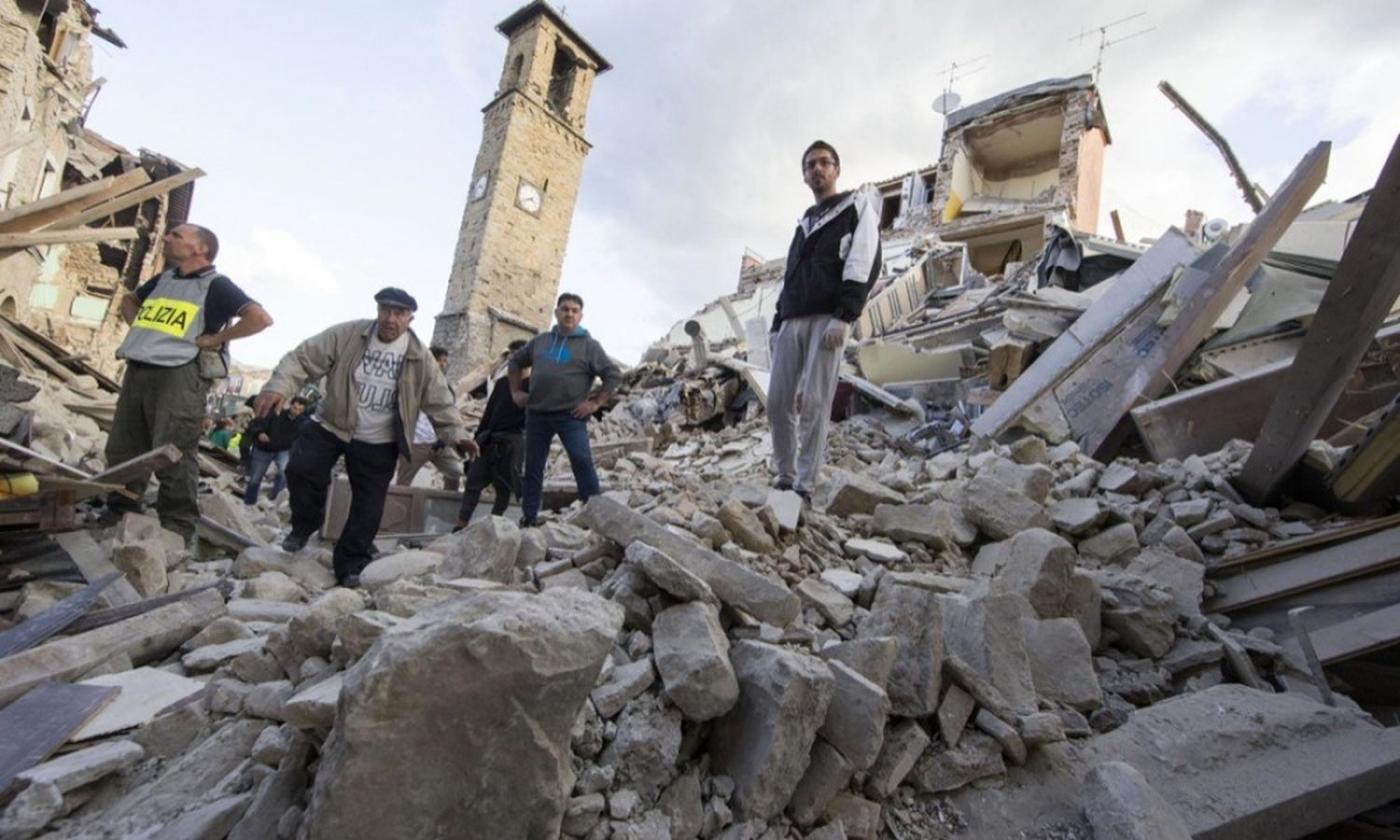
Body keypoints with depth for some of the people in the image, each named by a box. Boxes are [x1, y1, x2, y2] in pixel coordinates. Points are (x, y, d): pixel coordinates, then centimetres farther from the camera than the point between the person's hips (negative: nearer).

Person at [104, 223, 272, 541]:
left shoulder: (216, 285, -4)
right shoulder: (162, 279, 19)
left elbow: (261, 318, -19)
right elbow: (129, 299, 40)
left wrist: (214, 339, -13)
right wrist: (136, 326, 19)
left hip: (178, 376, -8)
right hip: (137, 371, 8)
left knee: (172, 455, -8)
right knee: (122, 449, 14)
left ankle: (176, 529, -2)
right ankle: (118, 514, 27)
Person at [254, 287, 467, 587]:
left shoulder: (419, 357, -7)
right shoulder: (346, 335, -10)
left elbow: (439, 400, -4)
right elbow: (304, 358, -11)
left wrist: (455, 433, -13)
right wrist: (278, 387, -27)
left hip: (378, 443, 0)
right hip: (330, 425, 0)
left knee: (368, 507, 0)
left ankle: (350, 565, 16)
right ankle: (306, 524, 17)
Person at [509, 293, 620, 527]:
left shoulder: (589, 345, 0)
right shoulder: (540, 340, 12)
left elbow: (614, 375, -4)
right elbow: (515, 361, 26)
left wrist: (595, 403, -9)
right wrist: (516, 392, 16)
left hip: (570, 415, -4)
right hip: (536, 414, 5)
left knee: (582, 463, -14)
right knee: (533, 467, 9)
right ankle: (529, 517, 20)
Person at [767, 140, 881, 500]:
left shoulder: (859, 205, 9)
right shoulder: (804, 222, 29)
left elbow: (863, 264, -6)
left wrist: (843, 317, -19)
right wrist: (777, 323, 15)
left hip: (828, 318, -6)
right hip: (792, 320, 6)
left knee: (814, 403, -11)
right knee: (778, 402, -1)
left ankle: (804, 486, -7)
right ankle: (785, 479, 8)